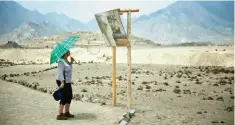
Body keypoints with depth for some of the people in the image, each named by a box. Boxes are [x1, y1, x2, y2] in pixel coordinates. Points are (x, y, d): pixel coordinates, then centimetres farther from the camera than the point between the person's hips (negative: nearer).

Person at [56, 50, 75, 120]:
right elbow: (60, 72, -24)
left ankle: (67, 113, 25)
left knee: (69, 97, 14)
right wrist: (62, 82, -32)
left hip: (67, 82, 10)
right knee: (64, 98, -8)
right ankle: (59, 115, -3)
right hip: (62, 82, -10)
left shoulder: (66, 60, 12)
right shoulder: (61, 61, -16)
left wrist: (71, 62, 12)